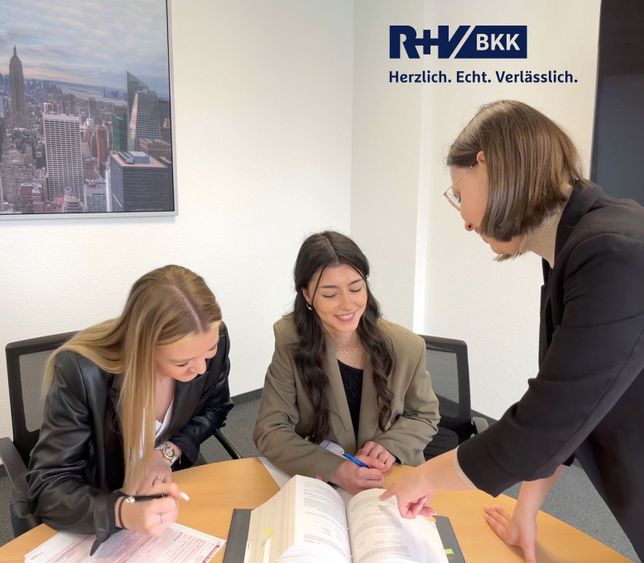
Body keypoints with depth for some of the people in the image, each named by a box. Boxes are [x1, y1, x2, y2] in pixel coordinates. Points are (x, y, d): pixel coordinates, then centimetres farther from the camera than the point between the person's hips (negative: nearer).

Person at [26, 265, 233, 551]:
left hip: (170, 493, 1)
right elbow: (47, 489, -22)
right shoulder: (81, 370, -27)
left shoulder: (210, 340, -19)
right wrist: (122, 512, -38)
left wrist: (170, 450, -15)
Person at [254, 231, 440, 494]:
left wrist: (390, 446, -15)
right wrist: (335, 470, -26)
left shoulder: (407, 347, -10)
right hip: (317, 483, -1)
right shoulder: (290, 340, -14)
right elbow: (270, 430, -14)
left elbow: (425, 416, 5)